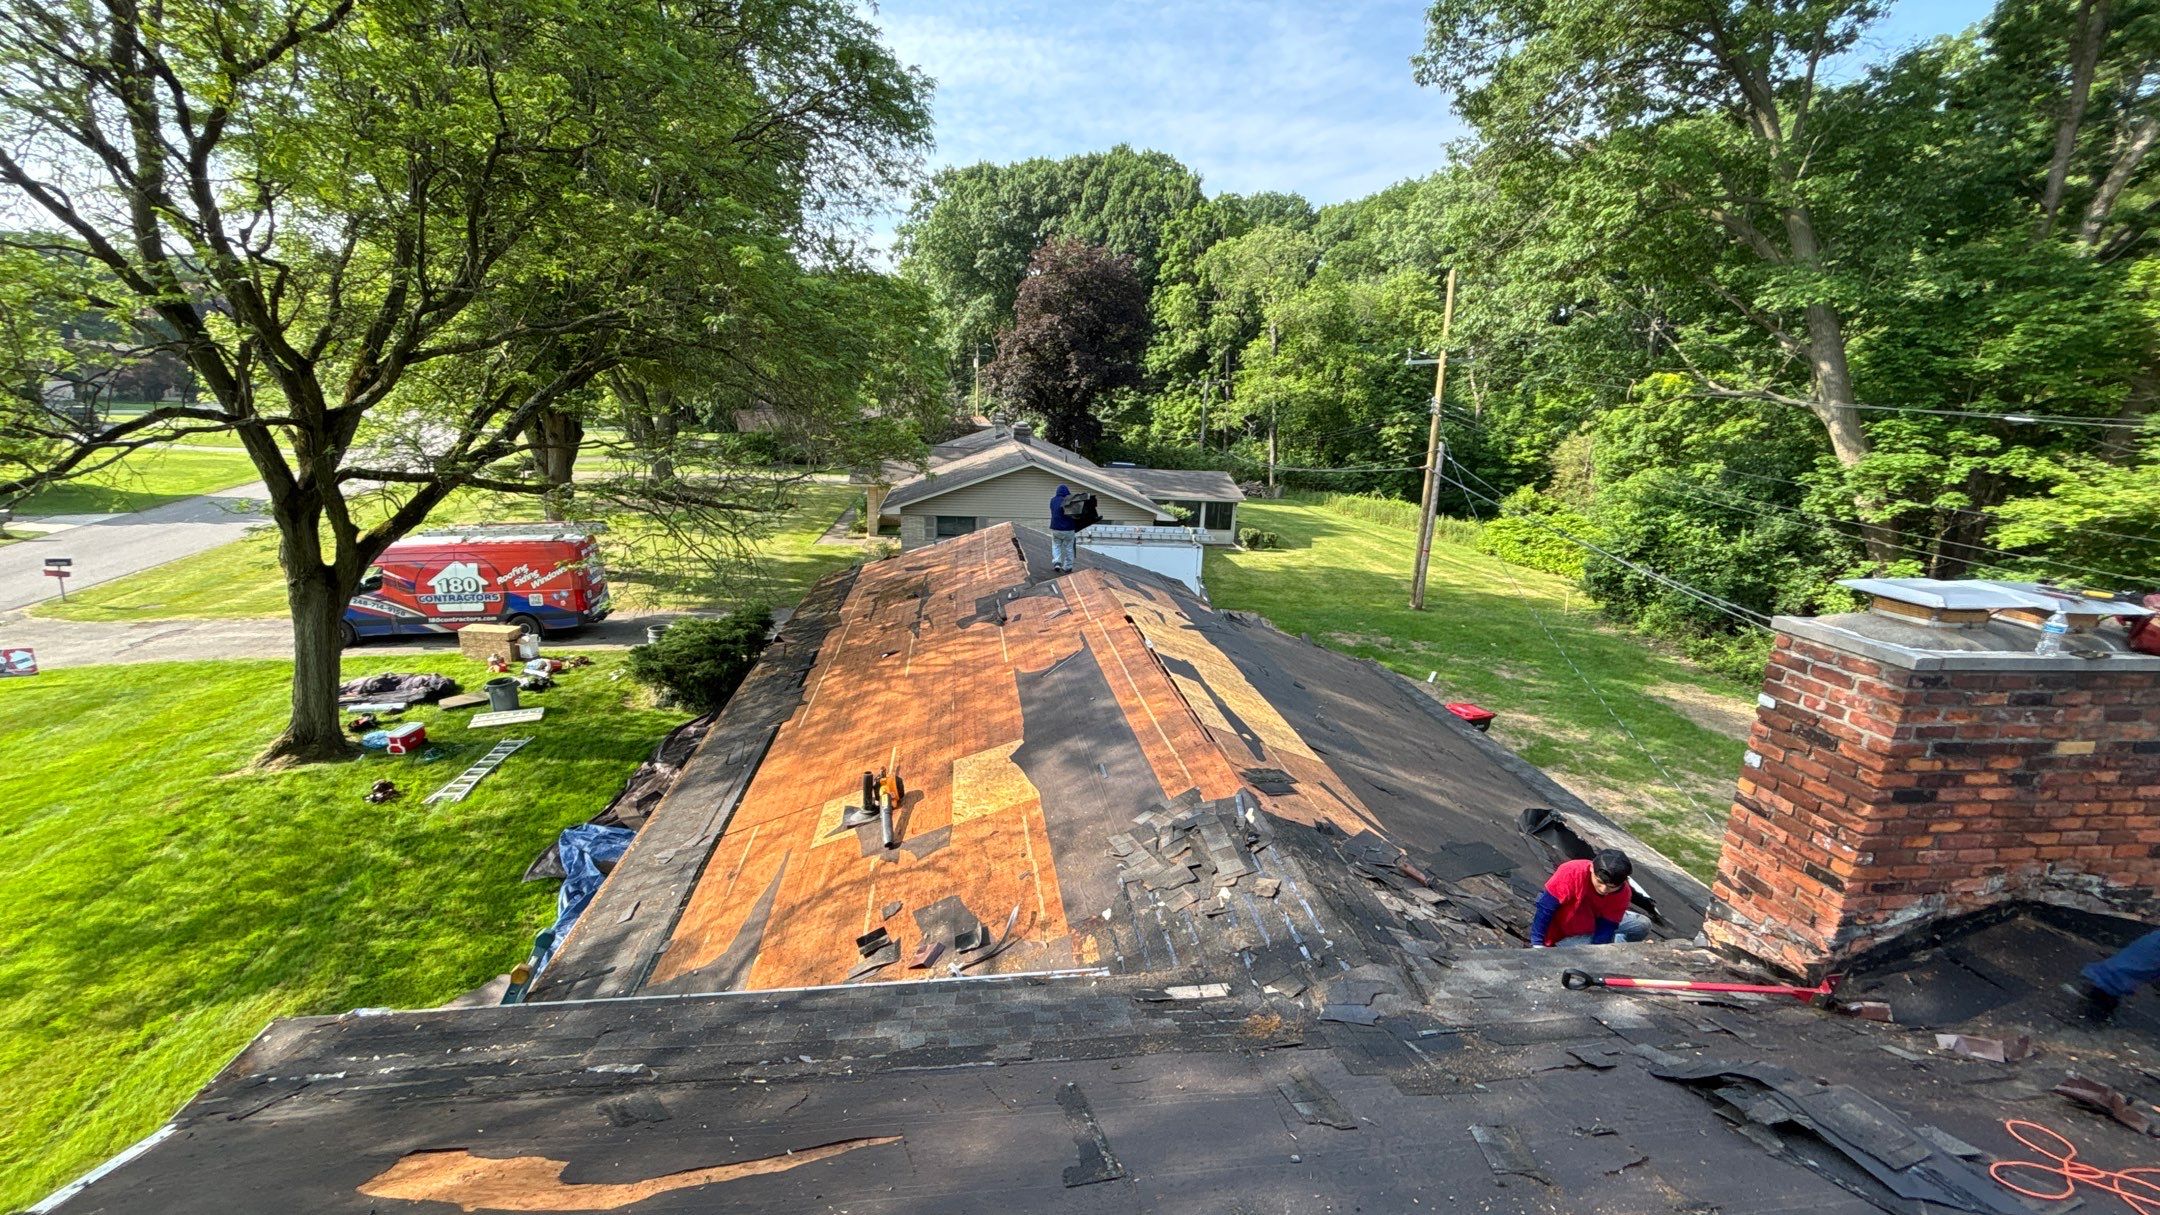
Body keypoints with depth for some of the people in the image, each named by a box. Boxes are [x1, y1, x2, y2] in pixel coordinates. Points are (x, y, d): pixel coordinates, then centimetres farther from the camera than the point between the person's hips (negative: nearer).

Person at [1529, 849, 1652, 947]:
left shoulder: (1623, 893, -17)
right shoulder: (1572, 873, -33)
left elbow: (1606, 927, -16)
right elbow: (1546, 908, -29)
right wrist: (1537, 945, -30)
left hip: (1594, 920, 6)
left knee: (1642, 925, -1)